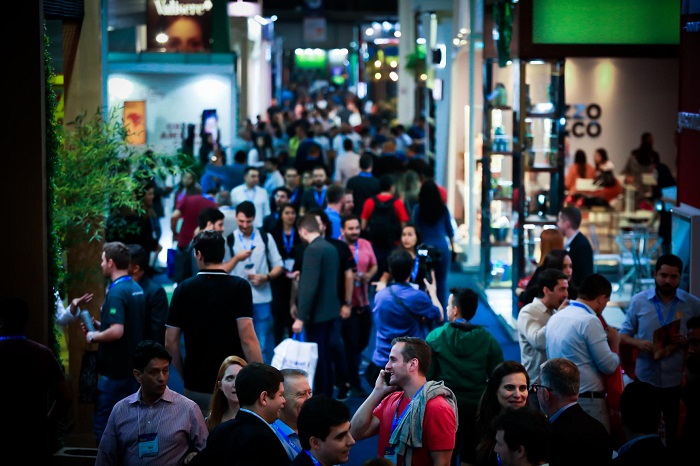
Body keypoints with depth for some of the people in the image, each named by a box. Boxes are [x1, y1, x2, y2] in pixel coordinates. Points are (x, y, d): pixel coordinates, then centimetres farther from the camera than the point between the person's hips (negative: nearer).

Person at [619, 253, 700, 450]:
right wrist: (638, 342, -15)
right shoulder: (638, 301, 2)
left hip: (678, 380, 0)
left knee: (676, 432, 5)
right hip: (645, 379, 1)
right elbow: (623, 336, 6)